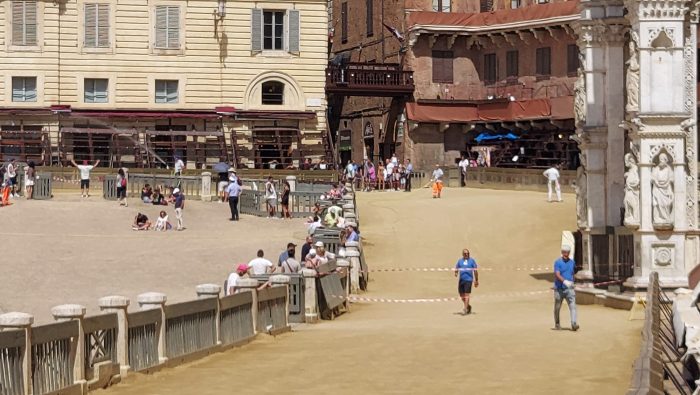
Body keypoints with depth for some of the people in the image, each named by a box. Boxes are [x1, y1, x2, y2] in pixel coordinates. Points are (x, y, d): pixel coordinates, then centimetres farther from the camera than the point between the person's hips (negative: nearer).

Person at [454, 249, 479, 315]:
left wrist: (476, 280, 4)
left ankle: (465, 309, -14)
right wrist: (456, 273, -10)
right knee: (462, 295, 7)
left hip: (468, 280, -4)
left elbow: (475, 271, 6)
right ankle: (468, 306, 29)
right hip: (461, 280, 4)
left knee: (467, 294, -13)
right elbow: (456, 269, 14)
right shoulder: (460, 261, 12)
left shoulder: (472, 260, 4)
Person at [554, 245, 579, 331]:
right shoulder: (558, 262, -7)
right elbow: (557, 275, -19)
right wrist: (564, 281, -34)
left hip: (569, 289, 3)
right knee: (557, 308, 10)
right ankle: (557, 324, 29)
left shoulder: (572, 262, 9)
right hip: (559, 288, -3)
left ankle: (574, 324, -23)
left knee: (573, 306, -14)